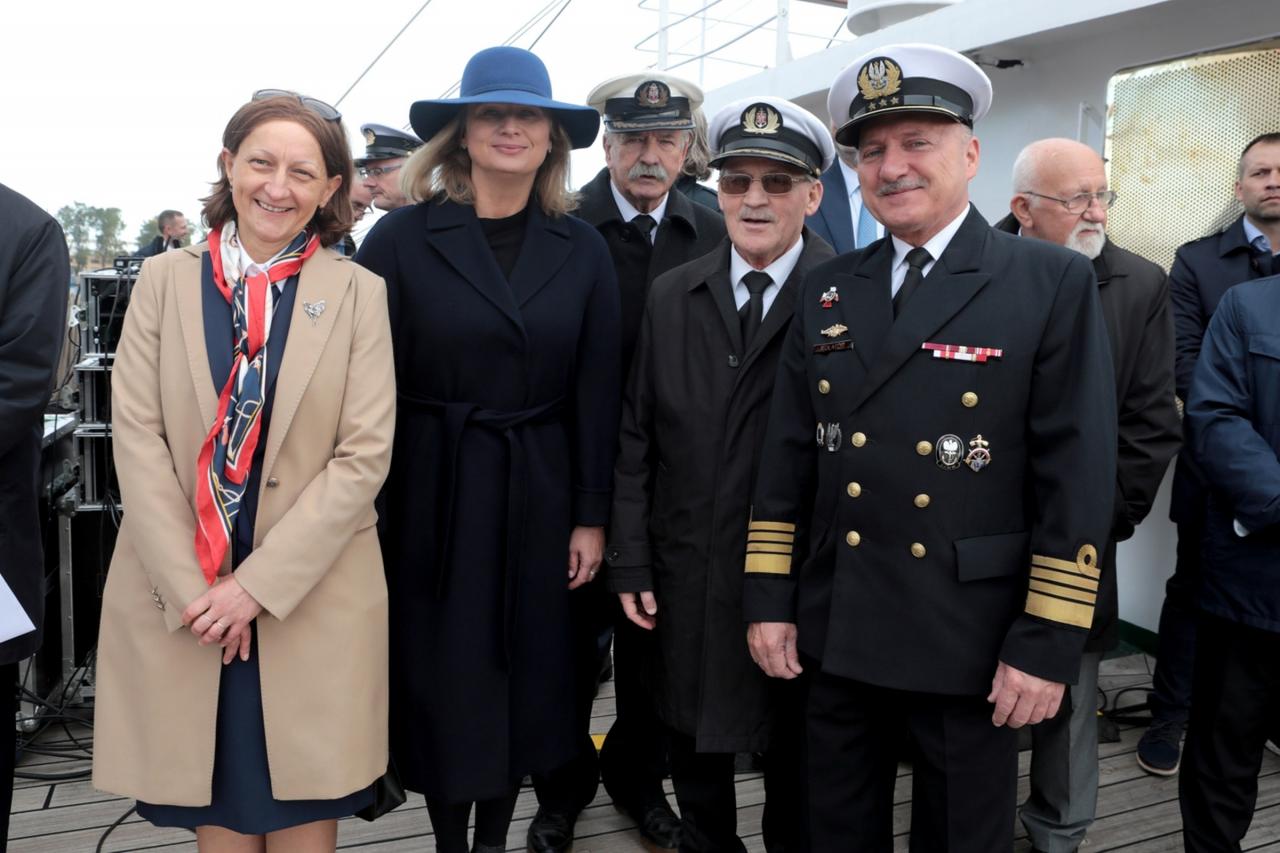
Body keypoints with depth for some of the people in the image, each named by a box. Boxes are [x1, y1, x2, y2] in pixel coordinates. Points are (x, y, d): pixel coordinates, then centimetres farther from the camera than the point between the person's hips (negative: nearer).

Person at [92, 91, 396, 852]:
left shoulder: (359, 293, -2)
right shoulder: (165, 280, 3)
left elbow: (365, 454, -7)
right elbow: (137, 436, -2)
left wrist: (259, 583, -12)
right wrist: (194, 586, -10)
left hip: (313, 597, -1)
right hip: (178, 595, 1)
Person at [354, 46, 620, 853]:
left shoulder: (583, 249, 1)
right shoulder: (403, 237, -5)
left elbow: (597, 391, 2)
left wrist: (592, 515, 0)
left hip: (538, 493, 3)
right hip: (434, 494, -2)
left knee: (525, 680, 14)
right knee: (443, 684, 9)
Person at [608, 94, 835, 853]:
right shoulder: (672, 296, 4)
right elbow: (636, 435, 4)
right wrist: (631, 562, 1)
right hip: (687, 577, 4)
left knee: (794, 751, 16)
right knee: (697, 742, 19)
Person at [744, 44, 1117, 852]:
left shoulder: (1054, 284, -7)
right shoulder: (827, 290, 6)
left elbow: (1077, 475, -11)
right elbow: (788, 459, 7)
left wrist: (1047, 645, -13)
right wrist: (768, 598, 3)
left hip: (974, 642, -3)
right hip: (838, 634, 4)